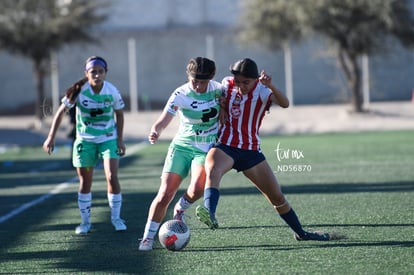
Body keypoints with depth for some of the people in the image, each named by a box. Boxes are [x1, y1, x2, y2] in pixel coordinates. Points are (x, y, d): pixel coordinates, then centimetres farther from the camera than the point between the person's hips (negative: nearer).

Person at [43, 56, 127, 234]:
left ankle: (116, 218, 4)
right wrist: (51, 137, -12)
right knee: (85, 182, 5)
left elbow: (119, 114, 2)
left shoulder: (112, 91, -14)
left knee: (112, 177, -12)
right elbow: (61, 112, -8)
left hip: (108, 139, 0)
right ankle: (85, 221, 20)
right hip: (85, 140, 0)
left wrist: (120, 139, -2)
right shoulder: (79, 90, -17)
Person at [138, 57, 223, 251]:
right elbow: (163, 122, -19)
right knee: (165, 194, -9)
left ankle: (180, 209, 10)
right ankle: (148, 237, 3)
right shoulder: (180, 95, -13)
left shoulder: (217, 89, -5)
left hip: (207, 149, 1)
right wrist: (155, 132, -42)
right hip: (182, 145, -1)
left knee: (197, 189, -25)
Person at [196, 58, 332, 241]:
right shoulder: (227, 85, -1)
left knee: (277, 197, 7)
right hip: (225, 147, -1)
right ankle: (209, 213, -61)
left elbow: (284, 103, -30)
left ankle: (301, 233, 28)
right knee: (213, 171, -38)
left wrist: (270, 86, -45)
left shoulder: (261, 91, -8)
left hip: (251, 151, 1)